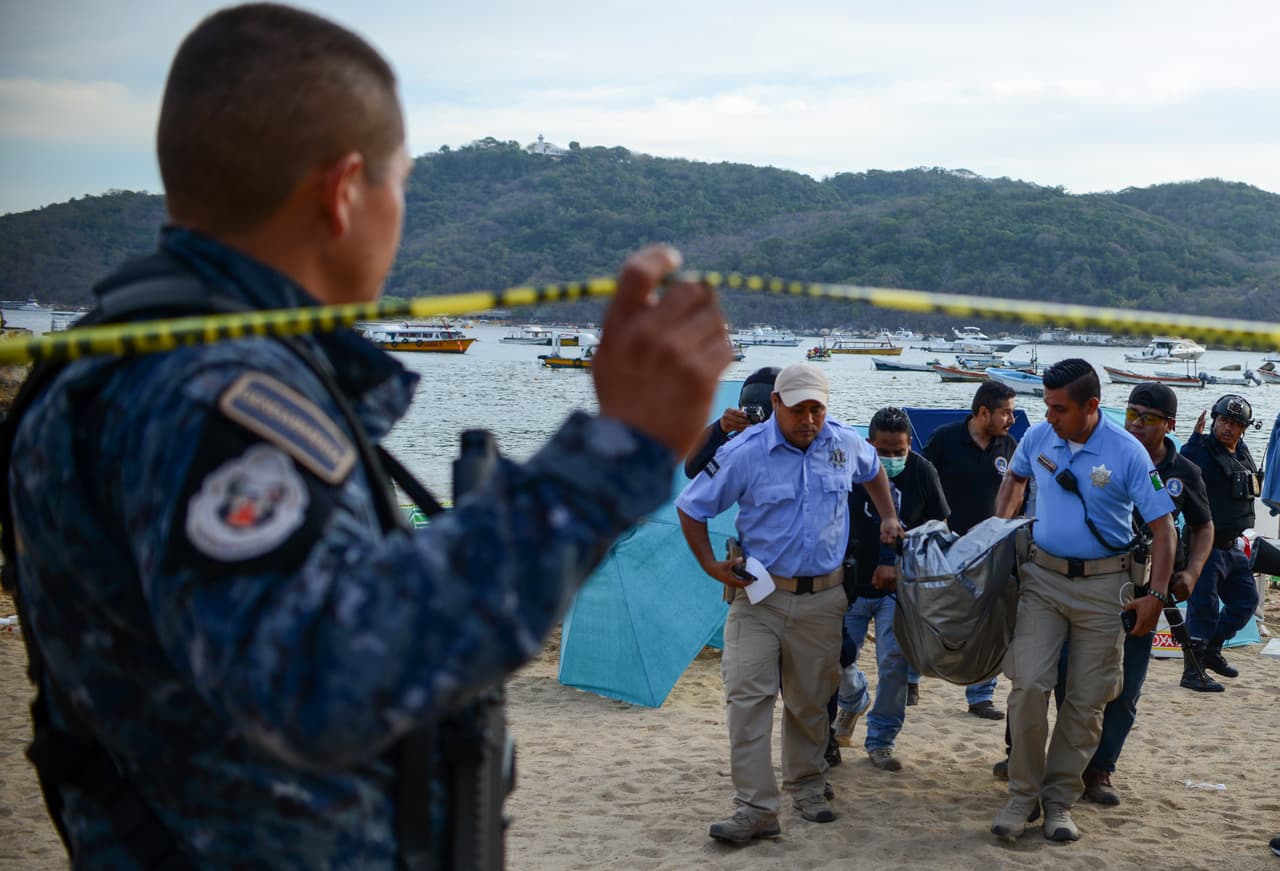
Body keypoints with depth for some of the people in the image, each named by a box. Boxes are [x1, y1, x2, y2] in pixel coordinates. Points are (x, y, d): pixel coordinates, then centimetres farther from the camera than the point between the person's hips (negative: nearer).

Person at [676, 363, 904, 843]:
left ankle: (807, 788, 32)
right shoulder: (744, 453, -12)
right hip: (759, 593, -3)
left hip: (822, 596, 3)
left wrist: (888, 518, 19)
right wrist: (711, 565, -8)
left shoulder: (846, 443, 0)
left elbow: (873, 472, 26)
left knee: (810, 701, 12)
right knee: (748, 696, -11)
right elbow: (690, 507, -3)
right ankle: (755, 808, -9)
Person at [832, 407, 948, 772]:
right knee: (838, 656, 2)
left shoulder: (922, 472, -4)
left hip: (898, 587, 0)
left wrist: (900, 565, -9)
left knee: (895, 660, -8)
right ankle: (853, 701, 38)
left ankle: (881, 739, 10)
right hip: (851, 584, 0)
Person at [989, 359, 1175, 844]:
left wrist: (1157, 594, -17)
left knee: (1087, 699, 4)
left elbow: (1162, 526, -10)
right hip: (1042, 576, 2)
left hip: (1103, 585, -2)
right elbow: (1015, 478, 21)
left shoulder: (1127, 453, -13)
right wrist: (999, 527, 9)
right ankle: (1023, 795, 3)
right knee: (1029, 684, -9)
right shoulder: (1037, 438, -3)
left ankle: (1059, 799, 17)